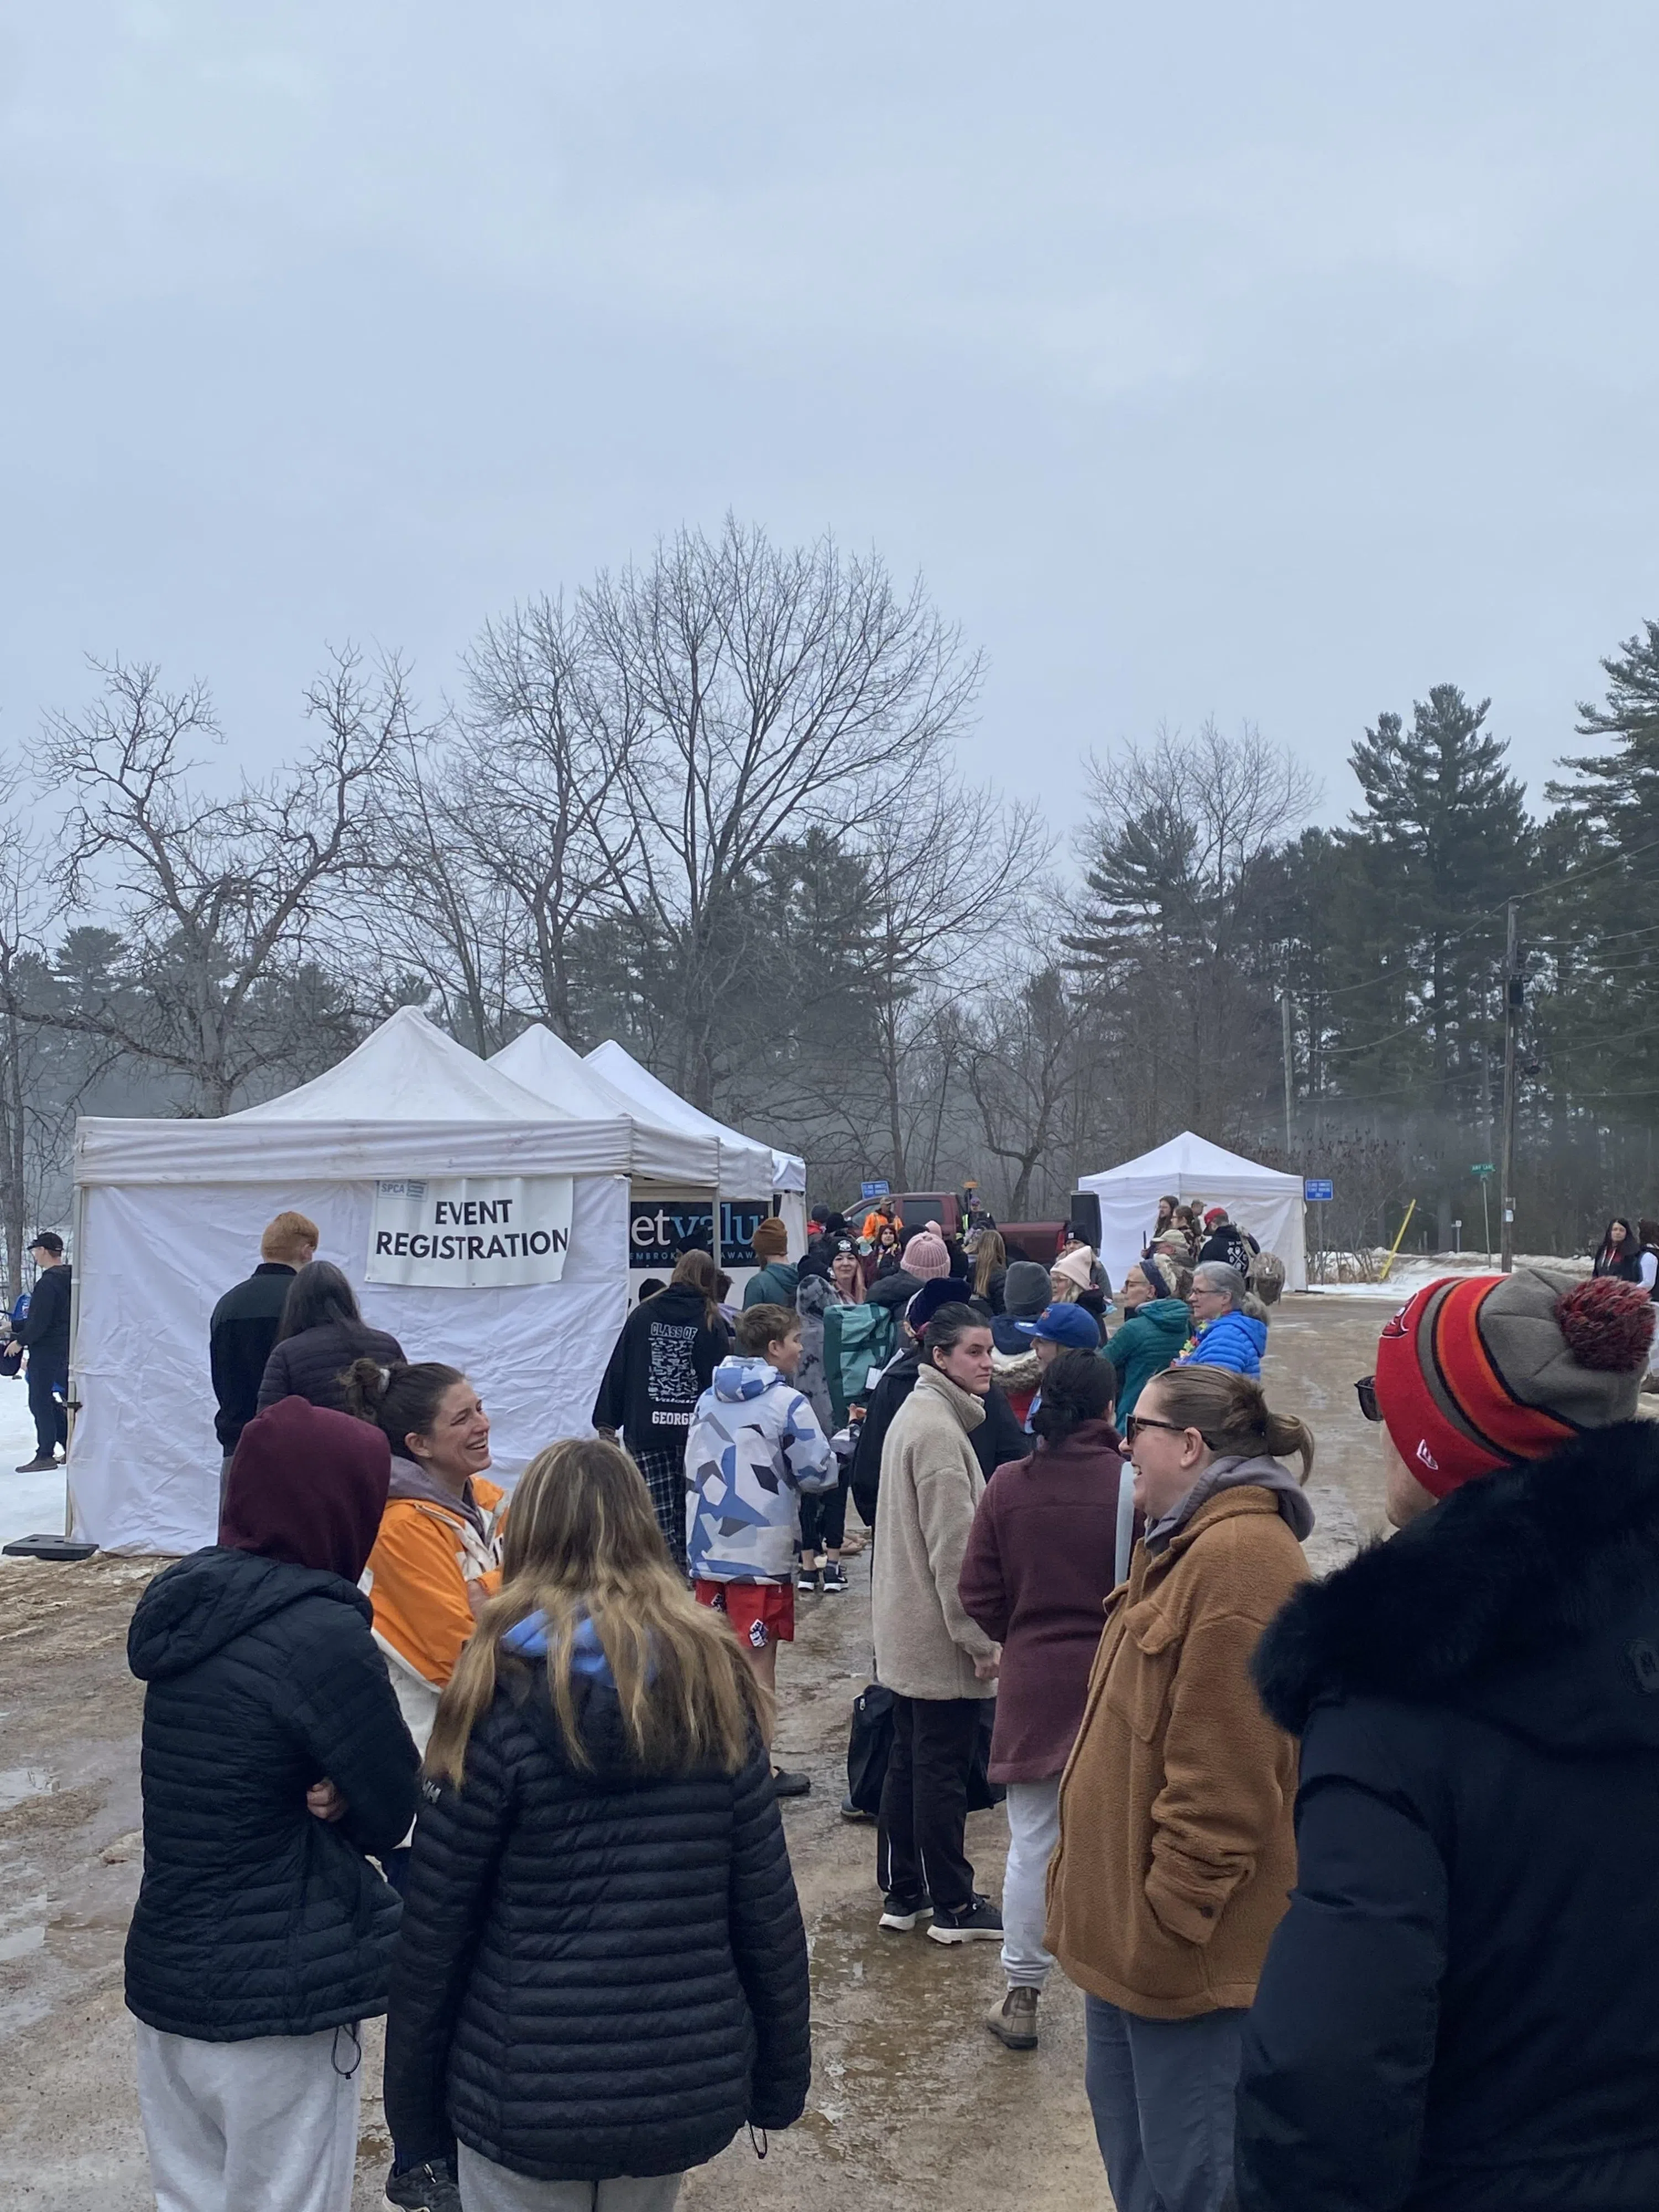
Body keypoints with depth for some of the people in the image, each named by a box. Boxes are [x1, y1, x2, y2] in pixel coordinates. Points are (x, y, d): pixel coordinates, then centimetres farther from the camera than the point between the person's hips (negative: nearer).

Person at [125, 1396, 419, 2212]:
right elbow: (397, 1810, -16)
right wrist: (334, 1800, -1)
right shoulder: (321, 1633, -23)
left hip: (164, 1970, 8)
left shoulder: (189, 1601, 0)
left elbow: (238, 1772, 5)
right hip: (276, 1995, -7)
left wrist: (319, 1797, -11)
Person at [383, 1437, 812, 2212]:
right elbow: (766, 1902, -1)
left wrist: (412, 2094, 3)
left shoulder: (506, 1686, -14)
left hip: (527, 2088, -3)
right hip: (685, 2080, 4)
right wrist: (781, 2074, 10)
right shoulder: (711, 1680, -4)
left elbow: (436, 1919, -10)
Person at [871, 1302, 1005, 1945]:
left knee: (908, 1760, 16)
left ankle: (901, 1892, 26)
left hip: (903, 1629, 10)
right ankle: (953, 1905, 14)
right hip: (941, 1634, -10)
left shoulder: (914, 1413, 11)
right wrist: (980, 1639, -17)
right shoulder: (940, 1430, -21)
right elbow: (953, 1548, -23)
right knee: (944, 1771, 2)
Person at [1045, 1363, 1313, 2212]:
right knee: (1122, 2115, 23)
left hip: (1185, 1945, -10)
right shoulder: (1184, 1542, 11)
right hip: (1124, 1907, 10)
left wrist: (1168, 1920, -19)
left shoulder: (1238, 1555, -23)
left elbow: (1222, 1779, -25)